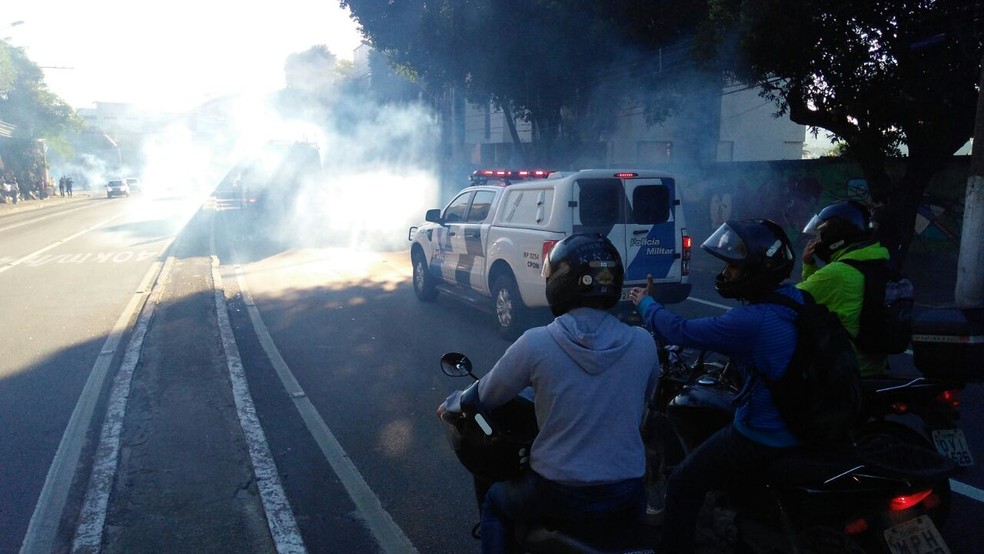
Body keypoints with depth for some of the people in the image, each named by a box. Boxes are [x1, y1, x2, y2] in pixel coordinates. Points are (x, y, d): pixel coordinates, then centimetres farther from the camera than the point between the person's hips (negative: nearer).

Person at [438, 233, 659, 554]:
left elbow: (484, 397, -2)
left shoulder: (535, 343, -17)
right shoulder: (643, 344, -8)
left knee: (496, 503, 29)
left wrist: (451, 403, 21)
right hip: (625, 497, 3)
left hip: (558, 494, -2)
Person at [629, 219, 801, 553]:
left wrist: (645, 303, -5)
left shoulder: (752, 321, -28)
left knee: (683, 484, -2)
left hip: (764, 438, -9)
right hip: (799, 423, 10)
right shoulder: (792, 298, -1)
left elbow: (681, 331, -22)